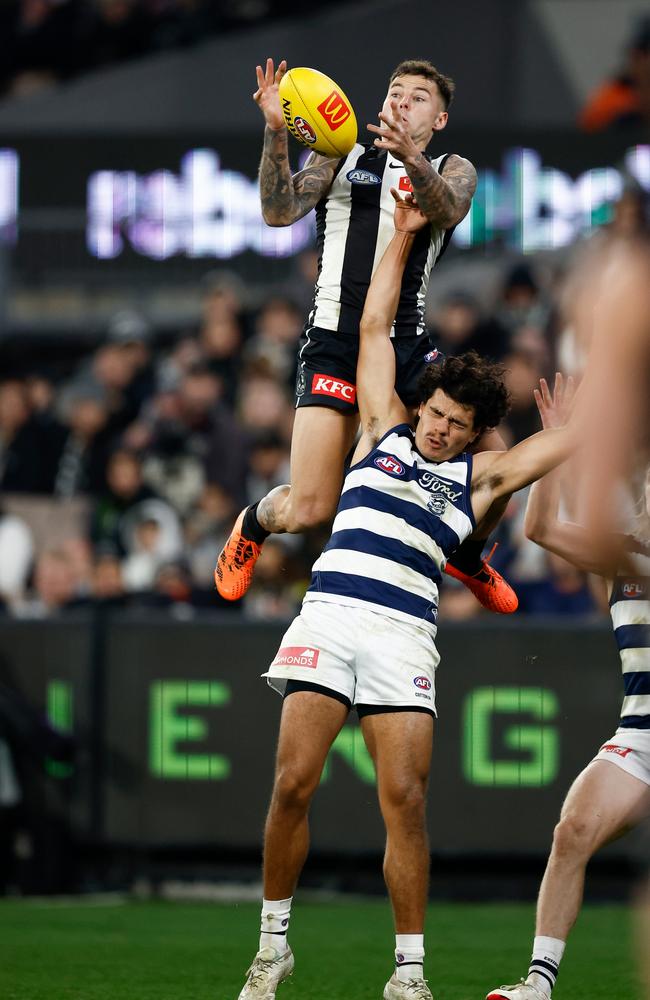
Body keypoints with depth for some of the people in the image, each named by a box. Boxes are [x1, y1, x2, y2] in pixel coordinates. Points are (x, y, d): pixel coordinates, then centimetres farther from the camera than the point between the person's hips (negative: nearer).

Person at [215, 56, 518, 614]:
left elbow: (448, 209, -10)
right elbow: (280, 212, 0)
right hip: (335, 342, -2)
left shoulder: (453, 171, 14)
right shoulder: (344, 159, 14)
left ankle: (467, 555, 27)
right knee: (310, 511, -12)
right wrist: (276, 131, -14)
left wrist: (411, 159, -32)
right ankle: (253, 525, 24)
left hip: (408, 345, 2)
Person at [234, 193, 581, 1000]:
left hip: (404, 634, 0)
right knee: (293, 783, -9)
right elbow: (374, 327, 23)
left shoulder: (480, 477, 16)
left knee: (404, 799, -9)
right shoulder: (385, 432, 18)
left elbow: (580, 432, 19)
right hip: (329, 617, 0)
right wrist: (403, 235, 25)